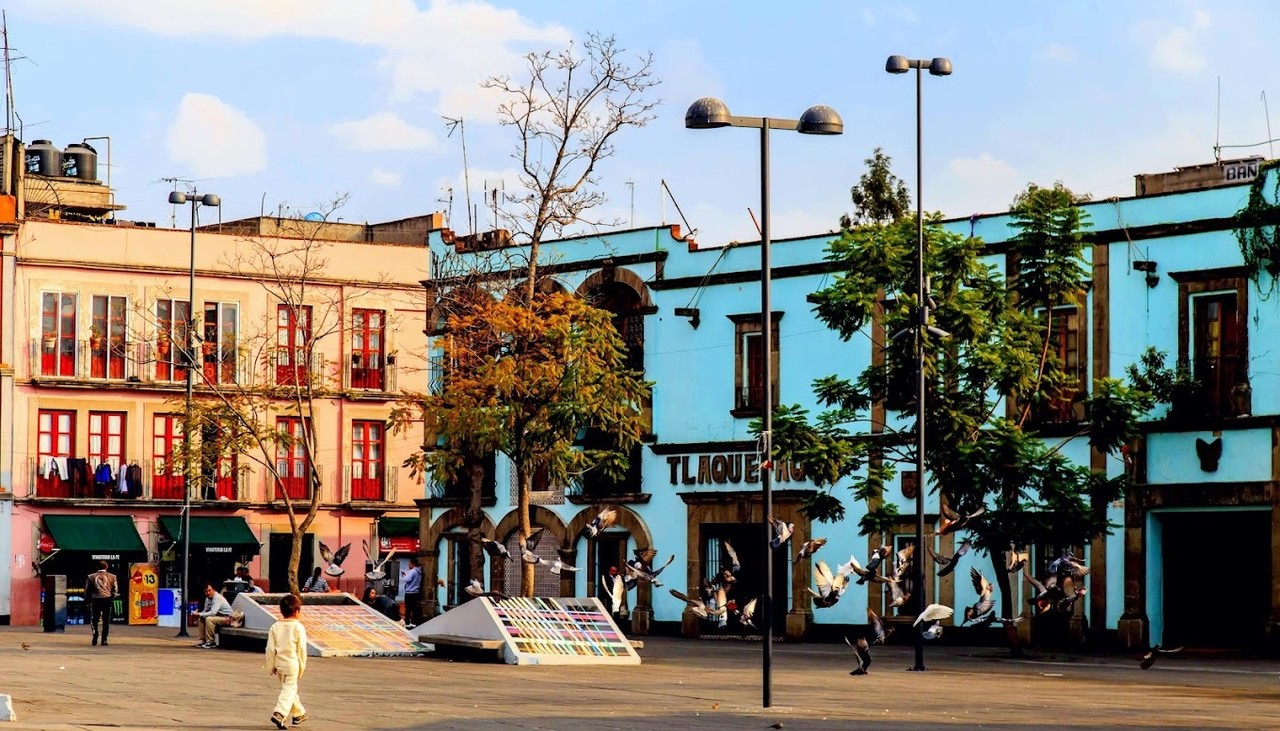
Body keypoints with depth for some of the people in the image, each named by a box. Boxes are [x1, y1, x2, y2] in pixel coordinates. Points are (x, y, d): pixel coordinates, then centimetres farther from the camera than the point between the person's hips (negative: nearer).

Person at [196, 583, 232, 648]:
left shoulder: (218, 598, -23)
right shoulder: (208, 599, 5)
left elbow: (212, 612, -30)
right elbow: (206, 611, 13)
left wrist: (200, 615, -26)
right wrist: (198, 614, -9)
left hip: (226, 618, -9)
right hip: (218, 616, 9)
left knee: (209, 619, -29)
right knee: (201, 619, 2)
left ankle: (210, 642, -23)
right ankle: (203, 640, 4)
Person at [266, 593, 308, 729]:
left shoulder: (275, 627, 2)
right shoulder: (298, 627, -9)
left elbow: (270, 649, 2)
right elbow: (301, 649, -7)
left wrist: (271, 666, 10)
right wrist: (302, 667, 3)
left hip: (279, 663, 5)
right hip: (292, 664, -5)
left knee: (289, 688, 20)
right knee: (289, 689, -4)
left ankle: (299, 713, 33)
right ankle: (279, 714, -23)